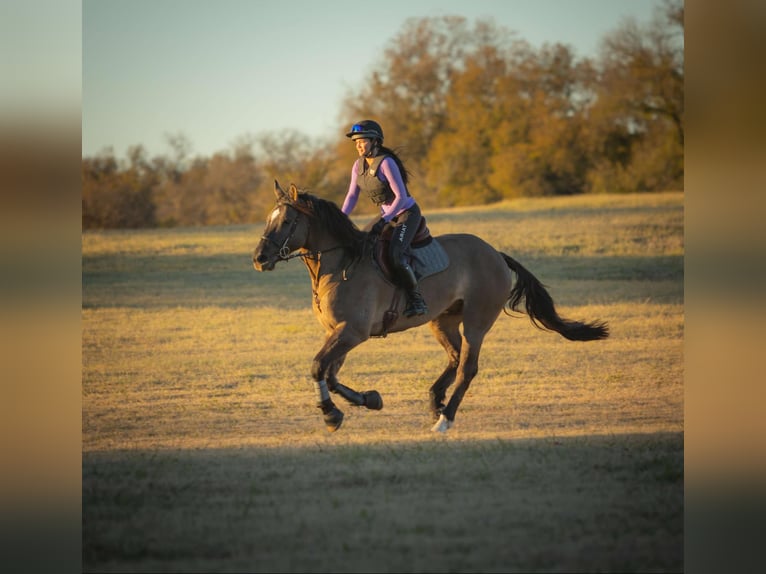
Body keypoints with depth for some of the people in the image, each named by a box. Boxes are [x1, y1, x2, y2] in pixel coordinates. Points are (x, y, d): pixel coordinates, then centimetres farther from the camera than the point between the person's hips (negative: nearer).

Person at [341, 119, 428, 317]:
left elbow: (401, 196, -25)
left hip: (407, 214, -9)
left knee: (395, 254, -27)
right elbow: (352, 196, 5)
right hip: (387, 215, 9)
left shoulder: (386, 163, -23)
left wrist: (384, 221, -29)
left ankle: (416, 299, -15)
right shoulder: (359, 165, 0)